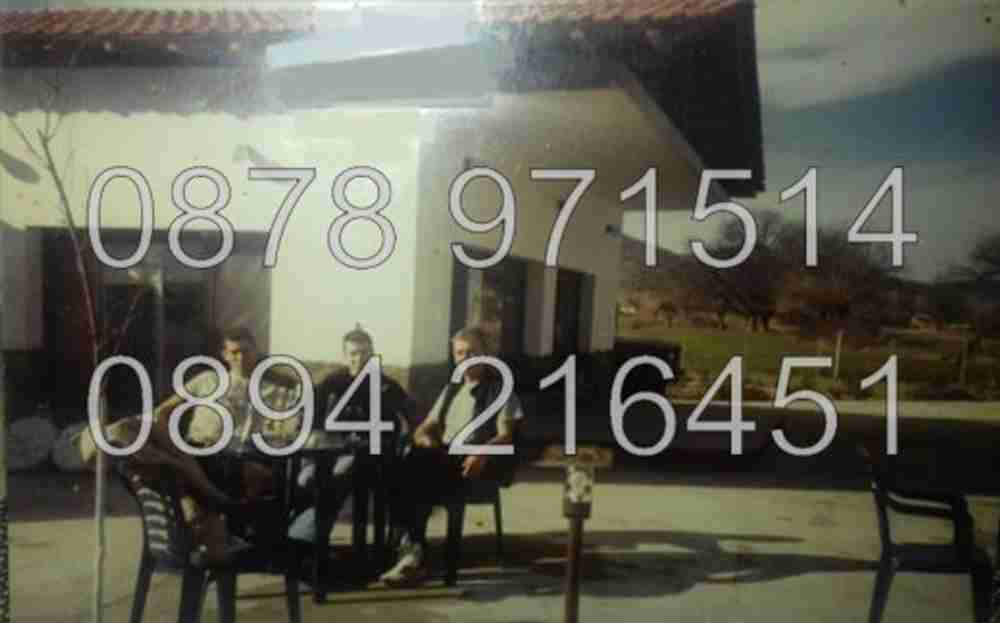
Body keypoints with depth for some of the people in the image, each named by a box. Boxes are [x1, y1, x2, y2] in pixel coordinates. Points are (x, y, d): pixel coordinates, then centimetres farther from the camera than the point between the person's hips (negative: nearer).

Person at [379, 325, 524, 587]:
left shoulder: (500, 388, 8)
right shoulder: (451, 389, 26)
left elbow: (505, 436, -4)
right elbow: (424, 428, 24)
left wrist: (482, 452, -26)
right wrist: (425, 439, -2)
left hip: (473, 462, -5)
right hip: (442, 457, 5)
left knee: (420, 465, -33)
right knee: (409, 467, -29)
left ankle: (412, 551, -28)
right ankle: (412, 550, -32)